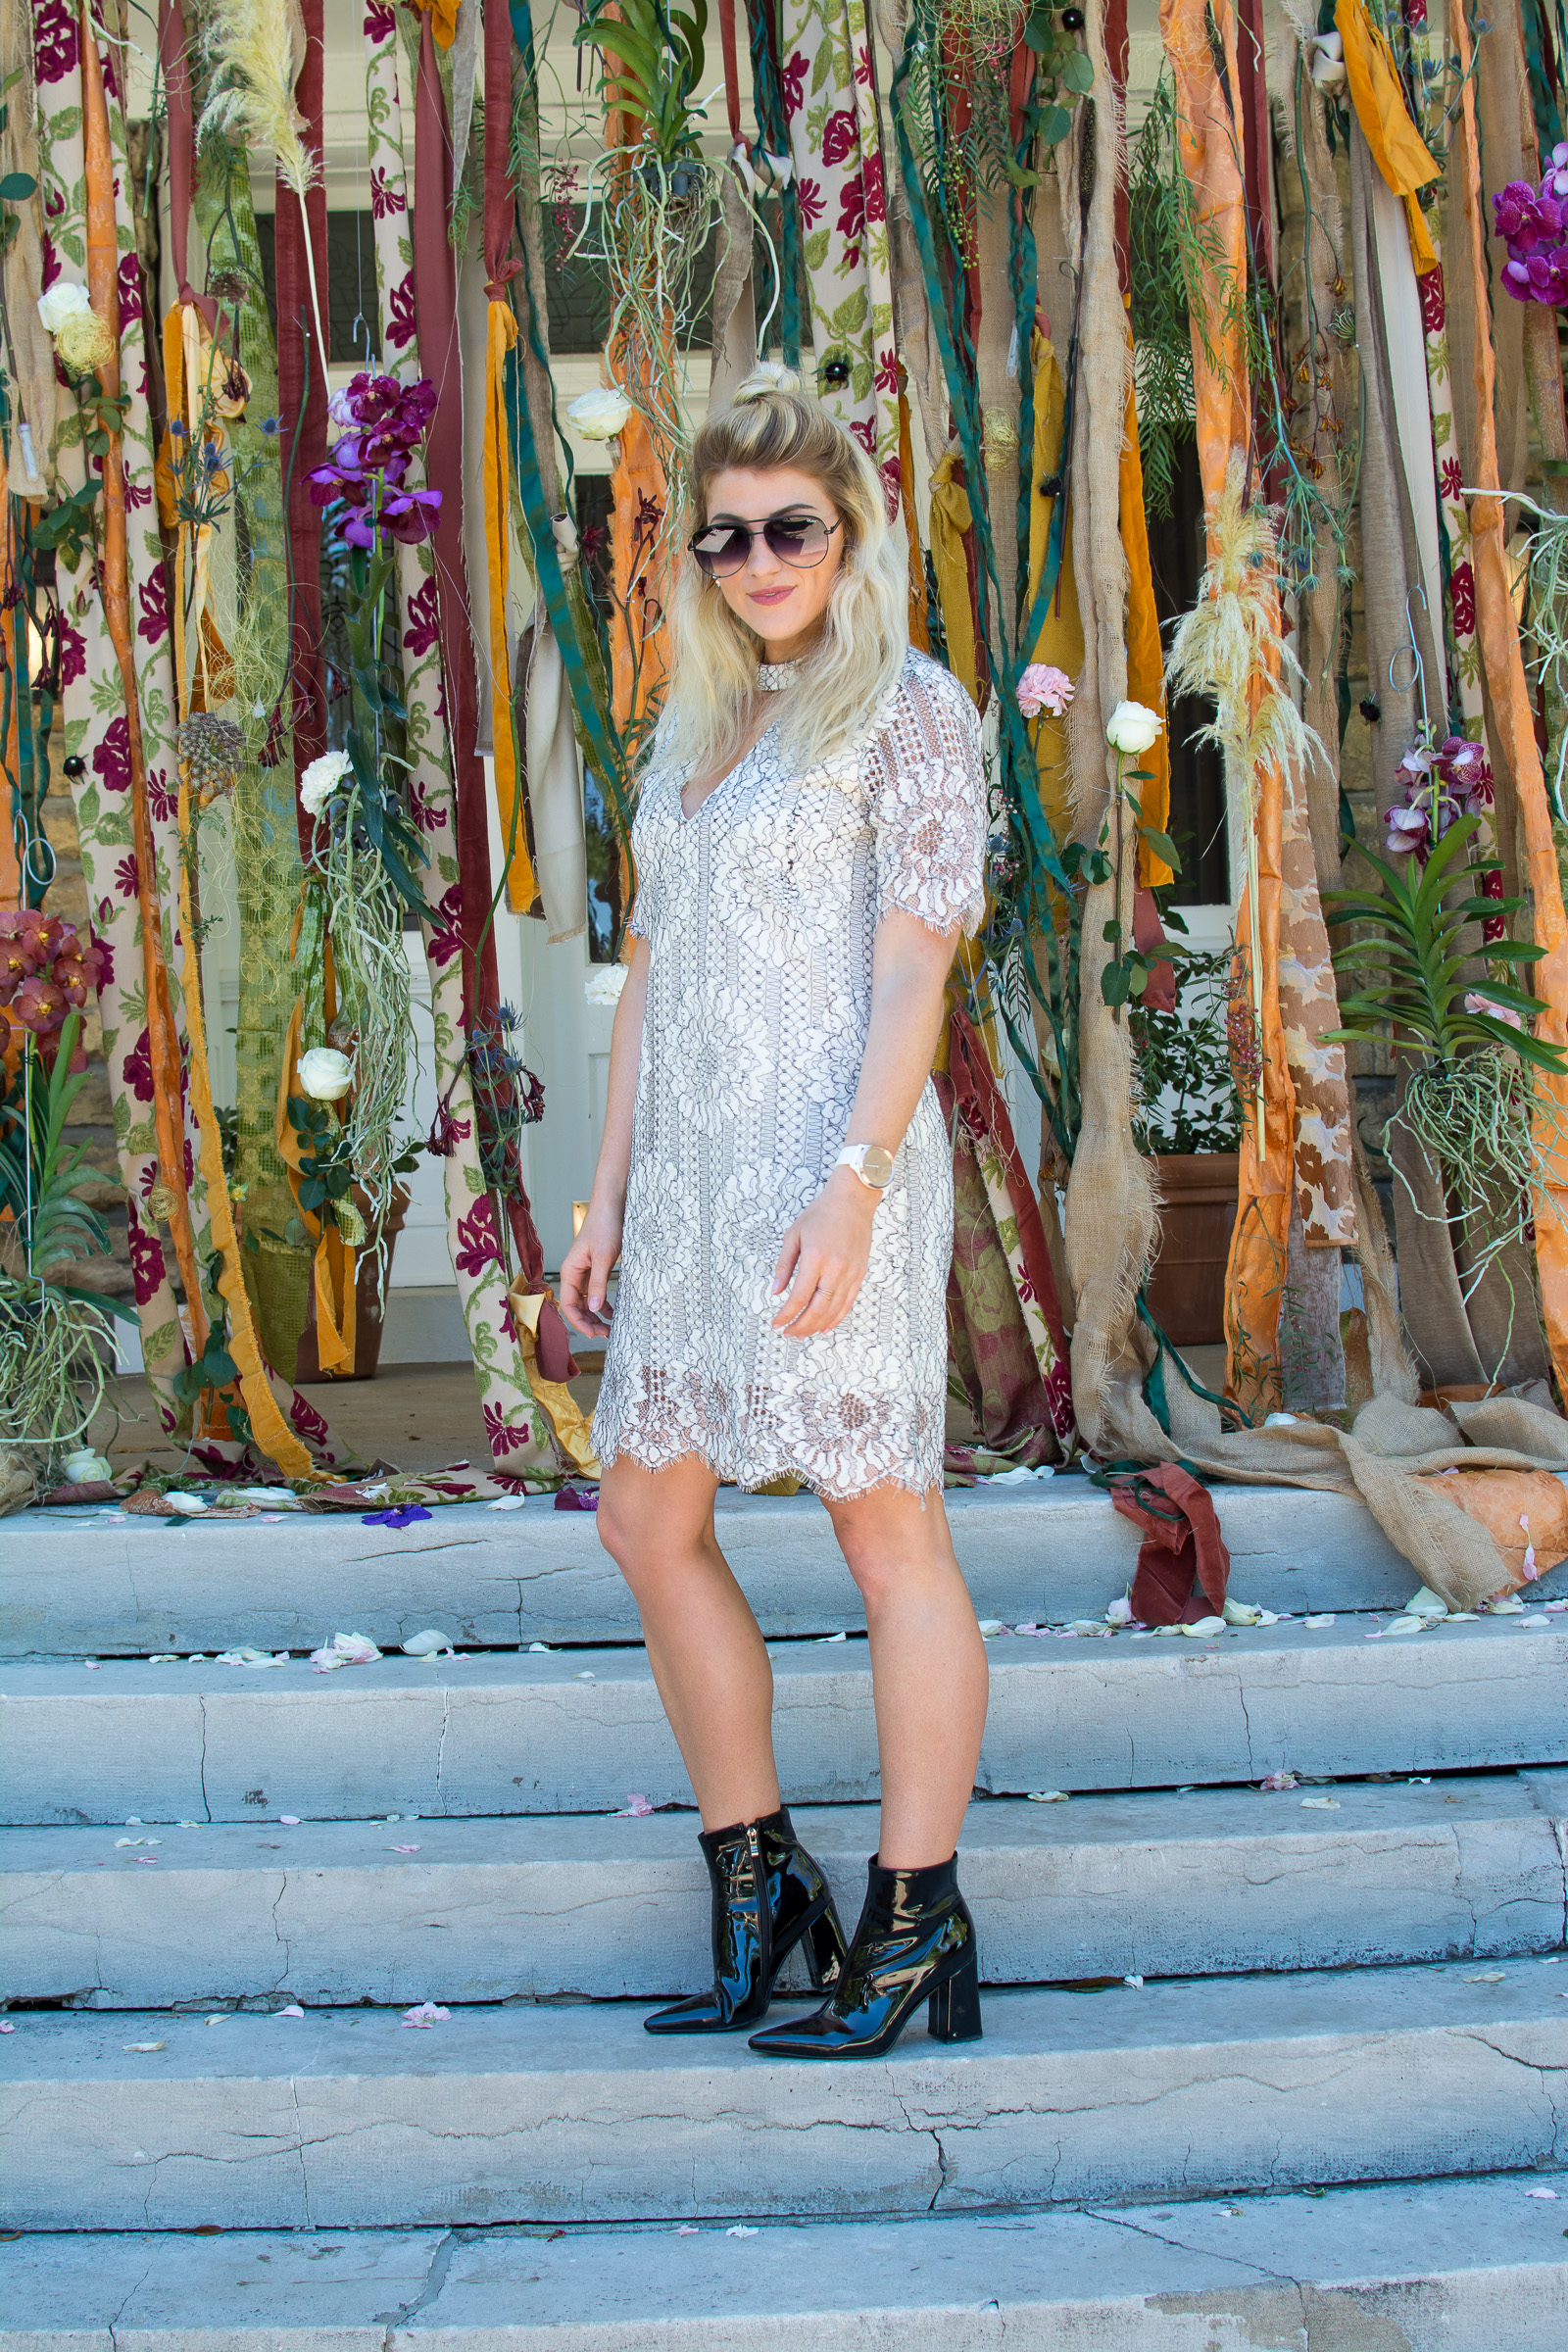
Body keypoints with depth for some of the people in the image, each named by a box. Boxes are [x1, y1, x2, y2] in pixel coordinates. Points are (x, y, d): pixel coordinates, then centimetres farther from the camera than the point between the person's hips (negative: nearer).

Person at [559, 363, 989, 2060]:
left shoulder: (908, 710, -2)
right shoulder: (692, 728, 18)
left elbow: (915, 968, -10)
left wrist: (852, 1180, -20)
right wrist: (608, 1190, 15)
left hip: (830, 1169, -8)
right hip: (689, 1175, 8)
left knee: (883, 1526, -2)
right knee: (647, 1519, 10)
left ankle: (914, 1925, 8)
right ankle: (753, 1882, 23)